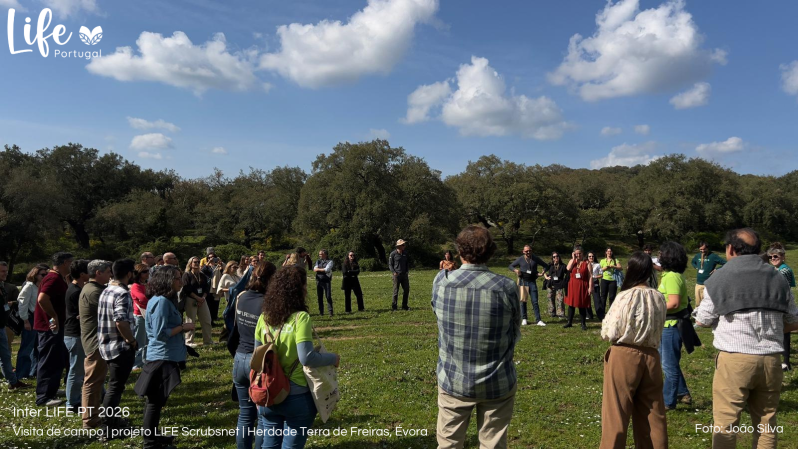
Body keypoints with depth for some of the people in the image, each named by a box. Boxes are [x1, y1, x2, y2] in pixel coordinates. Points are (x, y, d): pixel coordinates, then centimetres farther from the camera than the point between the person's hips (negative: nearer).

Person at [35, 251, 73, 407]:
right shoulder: (54, 278, -18)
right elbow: (42, 299, -30)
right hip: (50, 326, -11)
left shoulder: (58, 278, 14)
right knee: (49, 362, -4)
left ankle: (50, 391, 30)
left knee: (58, 360, 19)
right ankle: (43, 397, 4)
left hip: (54, 326, 11)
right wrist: (54, 316, -23)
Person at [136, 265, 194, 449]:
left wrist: (182, 327, 8)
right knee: (155, 401, 1)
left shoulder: (164, 300, 11)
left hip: (163, 356, 10)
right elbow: (160, 333, -24)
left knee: (155, 400, 19)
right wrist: (183, 327, -16)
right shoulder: (161, 301, -20)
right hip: (162, 357, -10)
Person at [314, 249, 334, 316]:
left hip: (326, 281, -4)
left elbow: (327, 269, -14)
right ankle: (321, 312, 16)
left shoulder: (329, 261, 0)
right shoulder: (318, 261, 15)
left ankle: (331, 311, 1)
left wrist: (319, 269, -4)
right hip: (319, 281, 4)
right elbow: (314, 269, 0)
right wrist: (323, 269, -11)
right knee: (319, 297, 7)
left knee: (328, 296, -6)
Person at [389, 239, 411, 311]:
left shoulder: (405, 254, 12)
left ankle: (404, 306, 16)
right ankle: (393, 306, 5)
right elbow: (390, 265, -3)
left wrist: (407, 271, 8)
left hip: (404, 275, 6)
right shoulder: (393, 254, -4)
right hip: (396, 275, -5)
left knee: (406, 290, 5)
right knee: (396, 291, -3)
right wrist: (394, 272, -14)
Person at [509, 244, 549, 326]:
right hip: (523, 281, 0)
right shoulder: (520, 259, 2)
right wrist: (515, 270, -10)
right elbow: (510, 266, 10)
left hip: (532, 282, 0)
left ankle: (538, 320, 0)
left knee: (535, 301, -2)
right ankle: (524, 319, 16)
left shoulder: (536, 259, 4)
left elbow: (546, 266, 13)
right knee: (523, 301, 5)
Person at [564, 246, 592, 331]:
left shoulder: (587, 263, 1)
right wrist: (573, 259, -8)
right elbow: (568, 268, -13)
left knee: (582, 306, 1)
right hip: (572, 286, 2)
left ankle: (583, 324, 10)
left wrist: (590, 287, -10)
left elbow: (590, 276, -3)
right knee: (571, 304, 7)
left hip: (582, 287, -2)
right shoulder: (572, 261, 8)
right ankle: (570, 322, 17)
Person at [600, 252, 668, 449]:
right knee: (653, 415, 16)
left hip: (624, 357, -5)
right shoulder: (659, 298, 2)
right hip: (651, 357, 6)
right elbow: (658, 330, 11)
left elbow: (610, 333, -12)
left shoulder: (626, 297, -15)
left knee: (616, 414, 5)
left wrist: (605, 322, 7)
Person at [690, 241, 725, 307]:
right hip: (698, 284, 6)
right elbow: (692, 262, 30)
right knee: (697, 304, 12)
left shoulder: (713, 256, -8)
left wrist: (716, 269, -15)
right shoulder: (697, 256, 9)